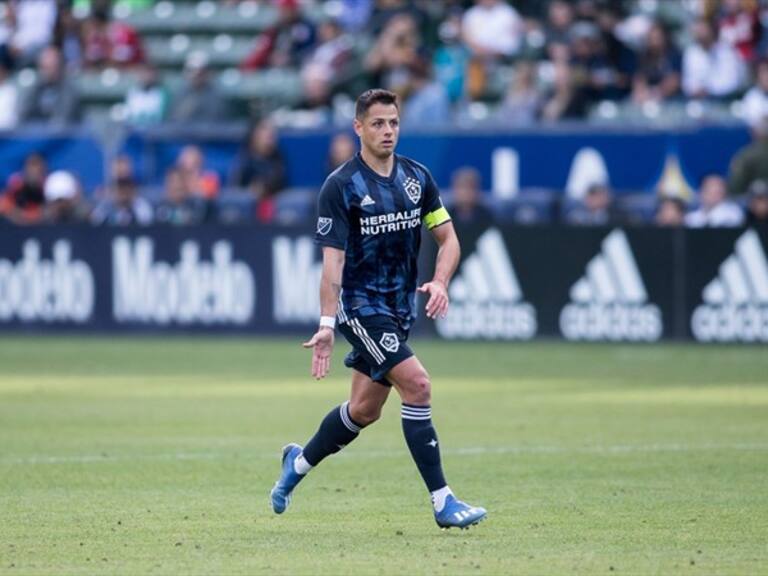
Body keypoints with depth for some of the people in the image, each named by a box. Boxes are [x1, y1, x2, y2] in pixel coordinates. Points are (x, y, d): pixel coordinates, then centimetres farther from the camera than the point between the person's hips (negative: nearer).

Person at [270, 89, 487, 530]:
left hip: (401, 307, 6)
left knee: (365, 410, 13)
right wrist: (327, 324, -20)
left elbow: (448, 237, 7)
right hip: (361, 306, -6)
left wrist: (440, 283, -12)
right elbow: (333, 259, -14)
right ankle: (442, 501, -18)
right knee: (417, 383, -20)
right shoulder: (340, 186, -12)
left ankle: (299, 462, 39)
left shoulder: (417, 176, 4)